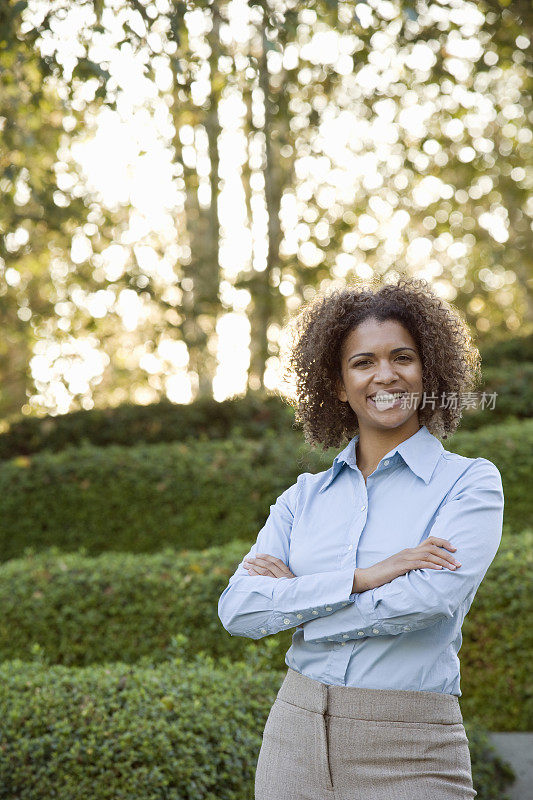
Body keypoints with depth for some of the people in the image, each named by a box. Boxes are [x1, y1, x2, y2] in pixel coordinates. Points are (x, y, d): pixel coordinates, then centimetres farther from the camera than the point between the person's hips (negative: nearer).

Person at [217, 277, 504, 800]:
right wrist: (359, 578, -16)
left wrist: (290, 596, -7)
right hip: (296, 738, 3)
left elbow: (426, 600, -18)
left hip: (410, 756, -3)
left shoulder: (470, 483, -3)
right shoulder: (304, 496, 8)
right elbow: (236, 609, -5)